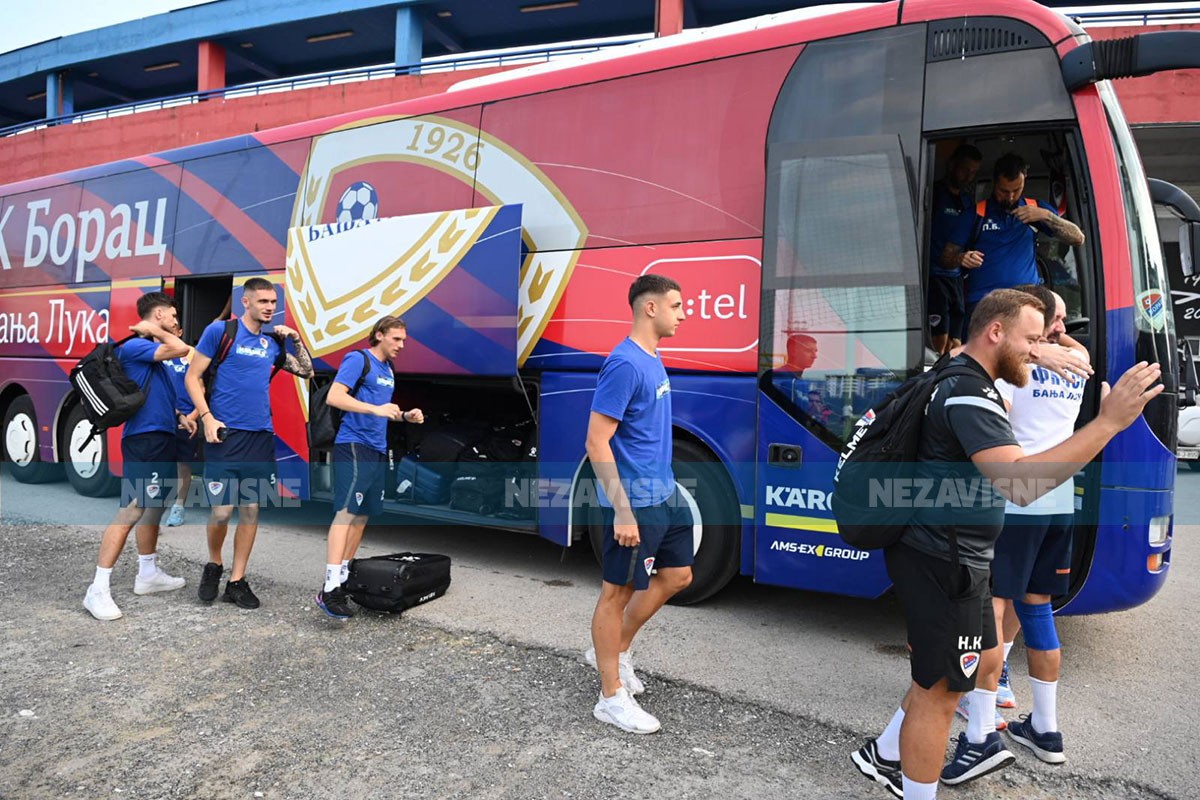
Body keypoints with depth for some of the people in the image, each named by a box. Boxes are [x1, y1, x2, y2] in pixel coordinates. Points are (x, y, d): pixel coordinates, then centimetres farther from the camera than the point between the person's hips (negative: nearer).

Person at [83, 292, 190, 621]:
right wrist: (156, 332, -9)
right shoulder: (134, 346, -12)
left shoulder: (153, 349, 17)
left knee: (153, 507, 18)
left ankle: (148, 574, 30)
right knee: (130, 511, -13)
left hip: (162, 437, 10)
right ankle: (98, 589, -9)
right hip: (144, 438, -10)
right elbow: (181, 349, -25)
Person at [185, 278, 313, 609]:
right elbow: (192, 377, -1)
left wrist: (296, 338, 9)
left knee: (250, 509, 5)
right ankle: (213, 564, 21)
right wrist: (207, 417, -11)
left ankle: (237, 581, 15)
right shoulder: (220, 330, -2)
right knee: (222, 510, -8)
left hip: (261, 436, 5)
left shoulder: (272, 342, 13)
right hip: (224, 434, -5)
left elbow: (306, 371, 22)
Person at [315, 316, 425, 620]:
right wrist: (376, 409, -25)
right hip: (353, 446, -9)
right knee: (347, 512, -17)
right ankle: (329, 590, -21)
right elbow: (334, 397, -17)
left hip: (378, 450, 9)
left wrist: (404, 416, 11)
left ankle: (343, 577, 21)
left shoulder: (388, 368, 19)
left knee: (362, 516, 11)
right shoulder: (358, 359, -6)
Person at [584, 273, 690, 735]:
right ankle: (611, 697, 19)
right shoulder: (625, 364, -19)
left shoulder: (653, 359, 9)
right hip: (635, 501, -9)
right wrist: (622, 511, -24)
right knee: (619, 590, 4)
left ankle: (615, 652, 35)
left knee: (677, 577, 18)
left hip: (665, 494, 10)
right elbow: (596, 443, -22)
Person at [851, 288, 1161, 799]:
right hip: (942, 563, -11)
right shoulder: (969, 396, -23)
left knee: (984, 658, 24)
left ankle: (885, 754, 34)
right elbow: (1019, 483, -36)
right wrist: (1109, 421, -36)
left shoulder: (957, 374, 10)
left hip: (950, 558, 11)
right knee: (939, 689, 1)